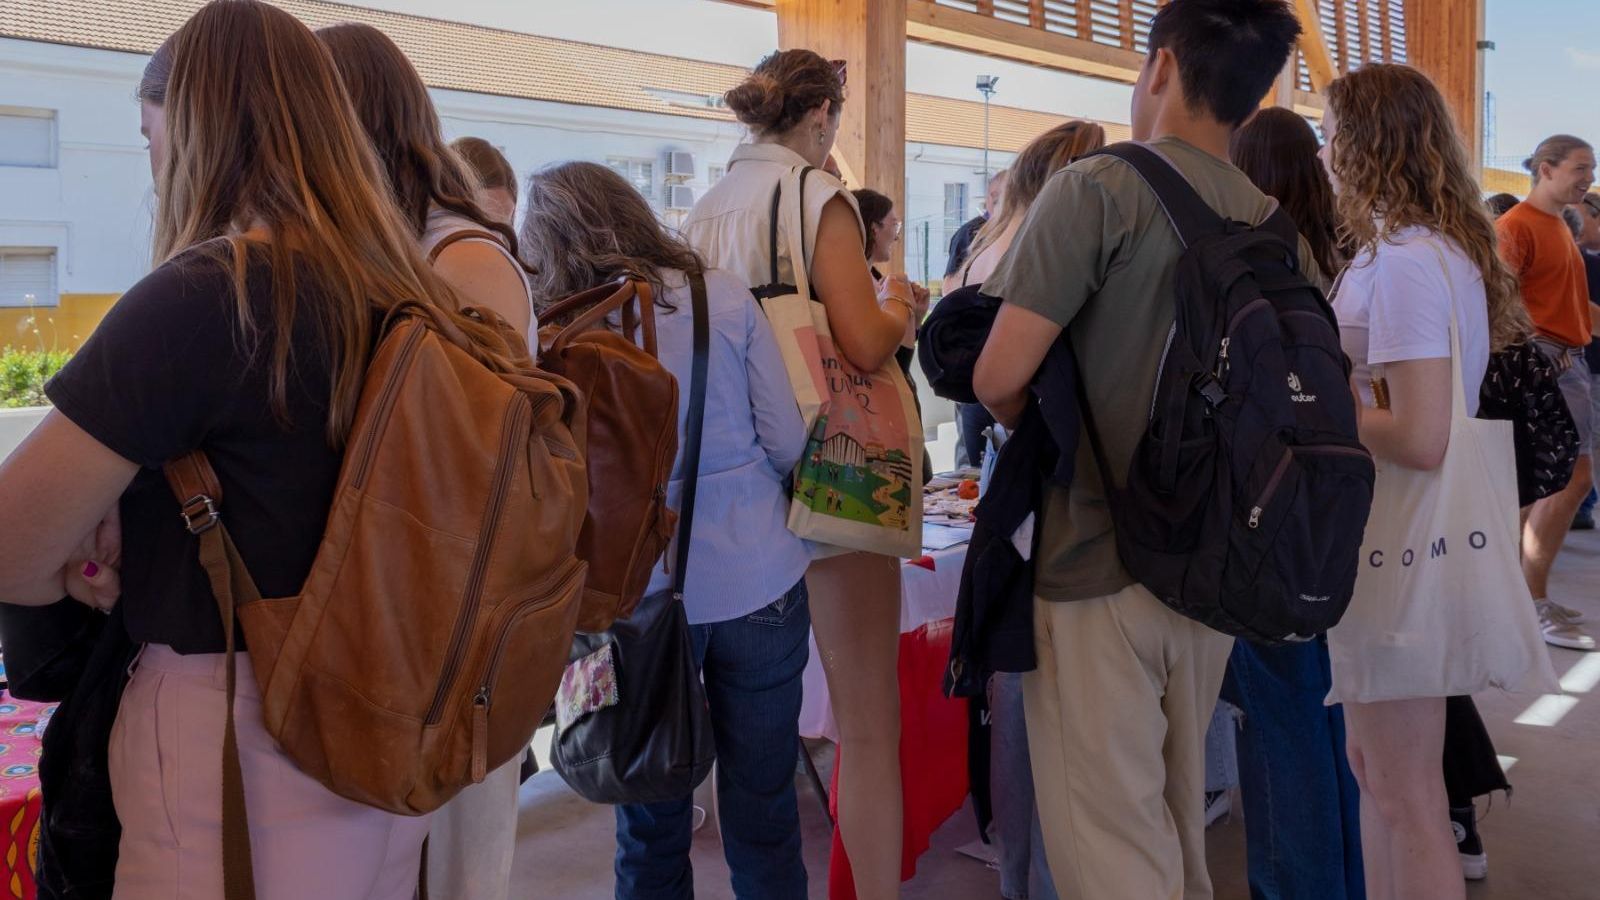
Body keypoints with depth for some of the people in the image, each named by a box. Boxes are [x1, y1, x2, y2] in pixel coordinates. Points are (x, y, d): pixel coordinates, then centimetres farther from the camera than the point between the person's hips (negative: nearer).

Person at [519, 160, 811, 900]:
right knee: (764, 810, 15)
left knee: (653, 821, 16)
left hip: (646, 596, -1)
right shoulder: (724, 294, -2)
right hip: (759, 583, 2)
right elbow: (788, 442, -2)